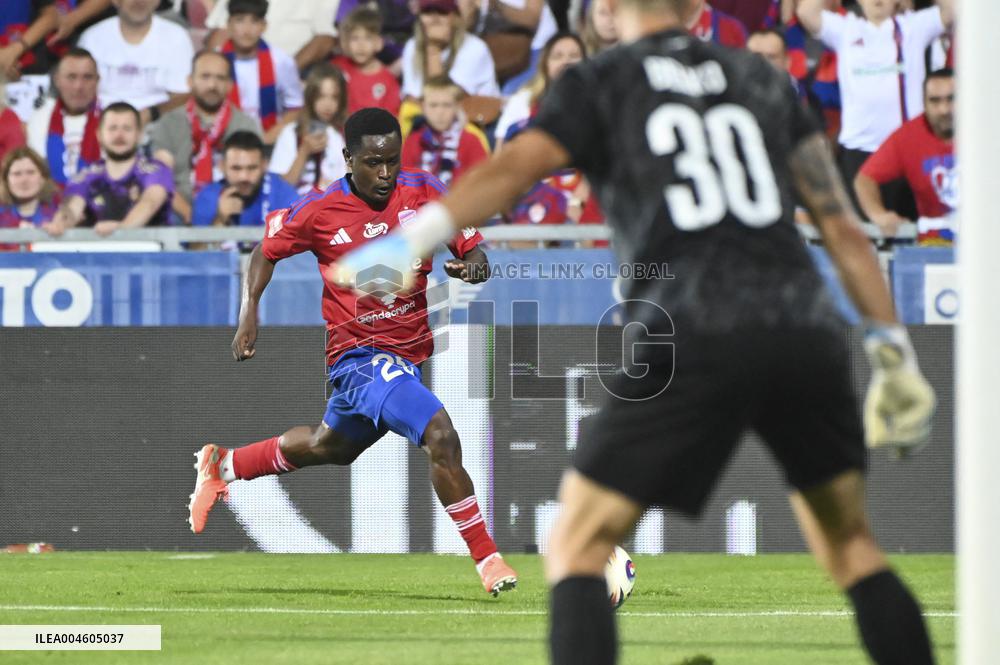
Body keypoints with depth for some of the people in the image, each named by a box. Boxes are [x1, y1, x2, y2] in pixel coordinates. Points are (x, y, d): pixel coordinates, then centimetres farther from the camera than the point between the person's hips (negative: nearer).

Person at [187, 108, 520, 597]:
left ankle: (223, 466, 50)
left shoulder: (425, 192, -5)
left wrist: (471, 266, -23)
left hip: (412, 350, 6)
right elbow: (267, 249, 5)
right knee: (441, 436, -25)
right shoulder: (320, 211, -12)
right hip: (360, 354, -6)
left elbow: (475, 253, 0)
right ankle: (486, 559, -15)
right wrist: (249, 313, -5)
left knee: (329, 446, 27)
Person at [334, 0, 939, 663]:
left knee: (578, 545, 4)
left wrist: (410, 241, -14)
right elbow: (840, 219, 17)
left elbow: (511, 169, -7)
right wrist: (892, 345, 19)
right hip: (804, 329, 4)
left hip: (693, 339, -4)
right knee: (850, 541, 22)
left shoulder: (601, 82, 11)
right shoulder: (763, 79, 21)